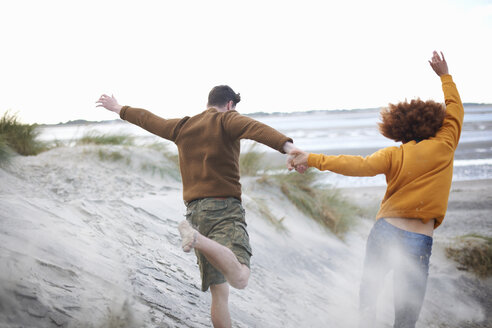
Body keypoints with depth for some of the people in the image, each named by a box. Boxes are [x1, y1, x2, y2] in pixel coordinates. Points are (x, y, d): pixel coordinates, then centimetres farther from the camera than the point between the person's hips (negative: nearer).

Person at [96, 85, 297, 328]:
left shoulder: (182, 127, 18)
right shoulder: (226, 120, 2)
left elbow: (148, 120, 34)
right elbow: (255, 128, -20)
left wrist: (119, 109, 53)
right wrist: (287, 146, -37)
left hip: (195, 211, 7)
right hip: (225, 207, -6)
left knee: (219, 292, 12)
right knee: (239, 279, -27)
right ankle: (196, 238, -44)